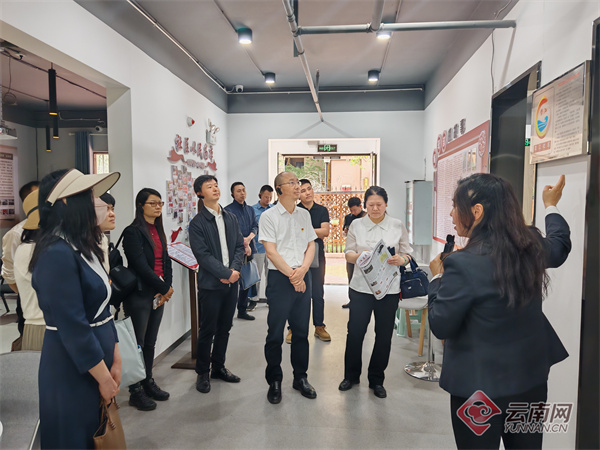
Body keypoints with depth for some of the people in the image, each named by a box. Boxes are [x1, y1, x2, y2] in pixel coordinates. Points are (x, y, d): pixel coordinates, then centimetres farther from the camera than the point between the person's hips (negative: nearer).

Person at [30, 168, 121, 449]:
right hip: (73, 370, -8)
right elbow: (73, 327, -24)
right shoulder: (57, 255, -23)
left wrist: (115, 362, 5)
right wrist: (104, 377, -15)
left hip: (97, 360, 8)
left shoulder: (81, 248, 6)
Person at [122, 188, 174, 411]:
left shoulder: (158, 231, 13)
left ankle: (148, 383, 28)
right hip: (140, 294, -7)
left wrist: (166, 288, -3)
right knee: (138, 343, 2)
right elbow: (141, 266, -16)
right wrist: (165, 288, -10)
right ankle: (136, 391, 14)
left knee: (150, 342, 15)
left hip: (159, 293, 7)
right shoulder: (133, 232, -10)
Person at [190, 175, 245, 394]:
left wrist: (235, 269, -9)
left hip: (231, 281, 5)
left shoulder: (231, 218, 10)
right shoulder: (197, 223, -7)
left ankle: (219, 366, 30)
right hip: (210, 284, -5)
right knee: (208, 330, 4)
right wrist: (226, 273, -17)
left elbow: (240, 246, 7)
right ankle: (202, 373, 21)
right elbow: (203, 254, -14)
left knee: (225, 327, 14)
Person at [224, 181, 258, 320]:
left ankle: (242, 311, 24)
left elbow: (255, 226, 9)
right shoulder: (228, 210, -5)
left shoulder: (250, 209, 16)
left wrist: (249, 238, -10)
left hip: (249, 250, 6)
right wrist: (244, 244, -11)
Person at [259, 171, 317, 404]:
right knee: (275, 333, 4)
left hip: (303, 277, 5)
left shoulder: (304, 214, 10)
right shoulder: (269, 216, -5)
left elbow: (311, 245, 9)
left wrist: (302, 271, -7)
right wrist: (292, 275, -12)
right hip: (279, 278, -4)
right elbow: (271, 252, -11)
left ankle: (300, 377, 28)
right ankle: (274, 381, 21)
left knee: (301, 330, 12)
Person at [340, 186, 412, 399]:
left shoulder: (398, 226, 2)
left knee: (384, 335, 9)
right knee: (355, 332, 4)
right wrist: (358, 257, -19)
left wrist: (401, 259, -19)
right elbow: (348, 253, 3)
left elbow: (407, 254, 4)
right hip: (361, 287, 0)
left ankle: (376, 379, 29)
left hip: (389, 289, 0)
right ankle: (351, 375, 27)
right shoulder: (356, 225, 3)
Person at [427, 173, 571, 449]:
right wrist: (551, 206, 35)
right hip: (532, 379, 7)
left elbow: (440, 327, -17)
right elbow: (560, 246, 21)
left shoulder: (463, 264, -26)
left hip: (480, 387, -6)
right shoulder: (532, 246, -5)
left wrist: (437, 277, -5)